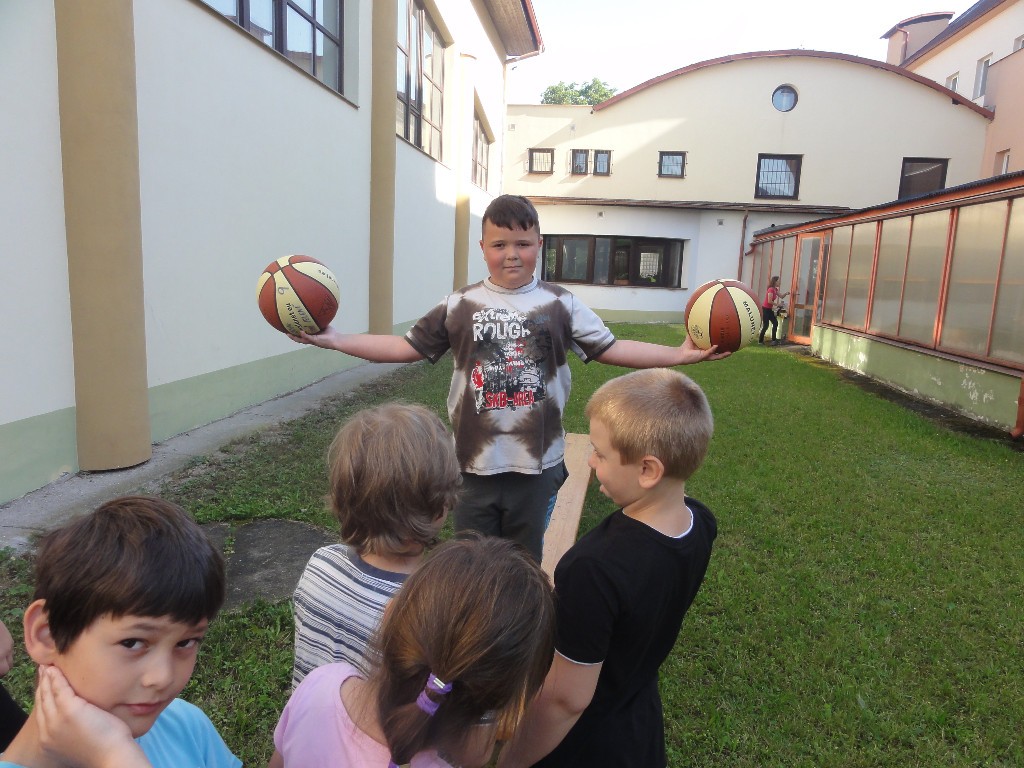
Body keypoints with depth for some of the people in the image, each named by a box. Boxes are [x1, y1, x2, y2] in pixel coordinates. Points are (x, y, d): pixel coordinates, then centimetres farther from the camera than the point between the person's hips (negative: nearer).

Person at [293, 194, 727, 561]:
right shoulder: (459, 306, -1)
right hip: (474, 464, 1)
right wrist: (336, 340, -7)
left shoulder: (560, 305, 0)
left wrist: (677, 355, -8)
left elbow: (609, 349, 1)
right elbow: (407, 347, 0)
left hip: (537, 466, 0)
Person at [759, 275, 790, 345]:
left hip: (769, 309, 10)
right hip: (765, 309, -10)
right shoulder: (771, 289, -18)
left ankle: (773, 340, 14)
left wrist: (786, 293, -5)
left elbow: (781, 296, 14)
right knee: (766, 325, -9)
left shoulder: (775, 289, 10)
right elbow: (769, 301, -23)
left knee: (775, 323, 10)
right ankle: (760, 341, -1)